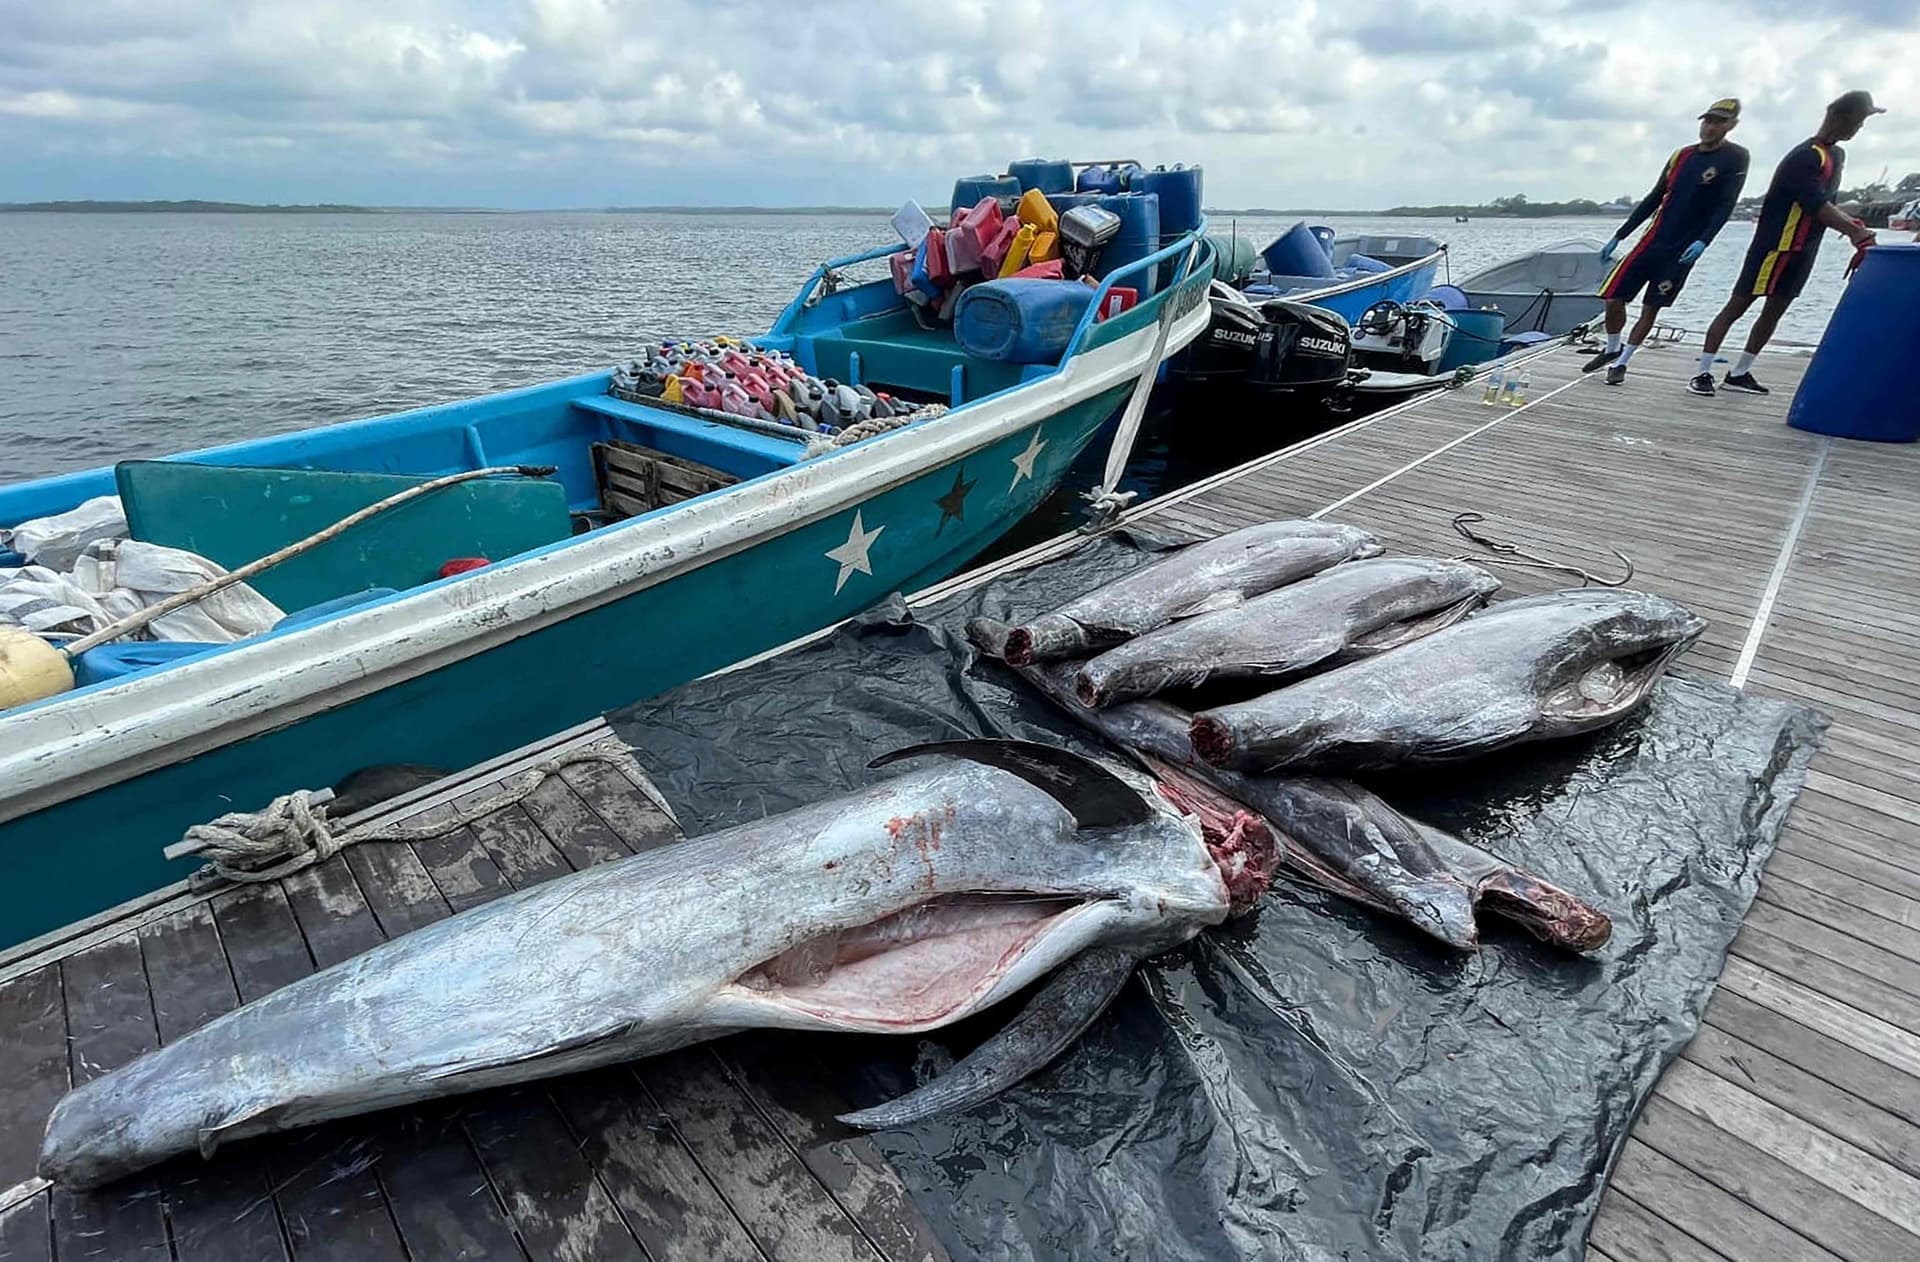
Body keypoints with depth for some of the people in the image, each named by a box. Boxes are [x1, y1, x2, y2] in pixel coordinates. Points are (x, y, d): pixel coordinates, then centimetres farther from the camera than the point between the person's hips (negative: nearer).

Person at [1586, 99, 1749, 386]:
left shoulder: (1735, 159, -5)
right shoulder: (1682, 155, 8)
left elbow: (1725, 206, -11)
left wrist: (1703, 241, -26)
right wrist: (1619, 237, 10)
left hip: (1682, 251, -4)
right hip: (1652, 241, 4)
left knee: (1650, 309, -3)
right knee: (1613, 299, -2)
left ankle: (1620, 363, 8)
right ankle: (1612, 350, 21)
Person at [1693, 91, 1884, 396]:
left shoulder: (1837, 155, 16)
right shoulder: (1805, 157, -14)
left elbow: (1825, 202, 22)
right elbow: (1817, 206, -18)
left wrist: (1854, 225, 9)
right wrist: (1857, 232, -17)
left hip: (1803, 250, 10)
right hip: (1775, 246, -10)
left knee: (1775, 311, 8)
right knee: (1737, 306, -9)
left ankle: (1739, 373, 11)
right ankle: (1703, 373, -10)